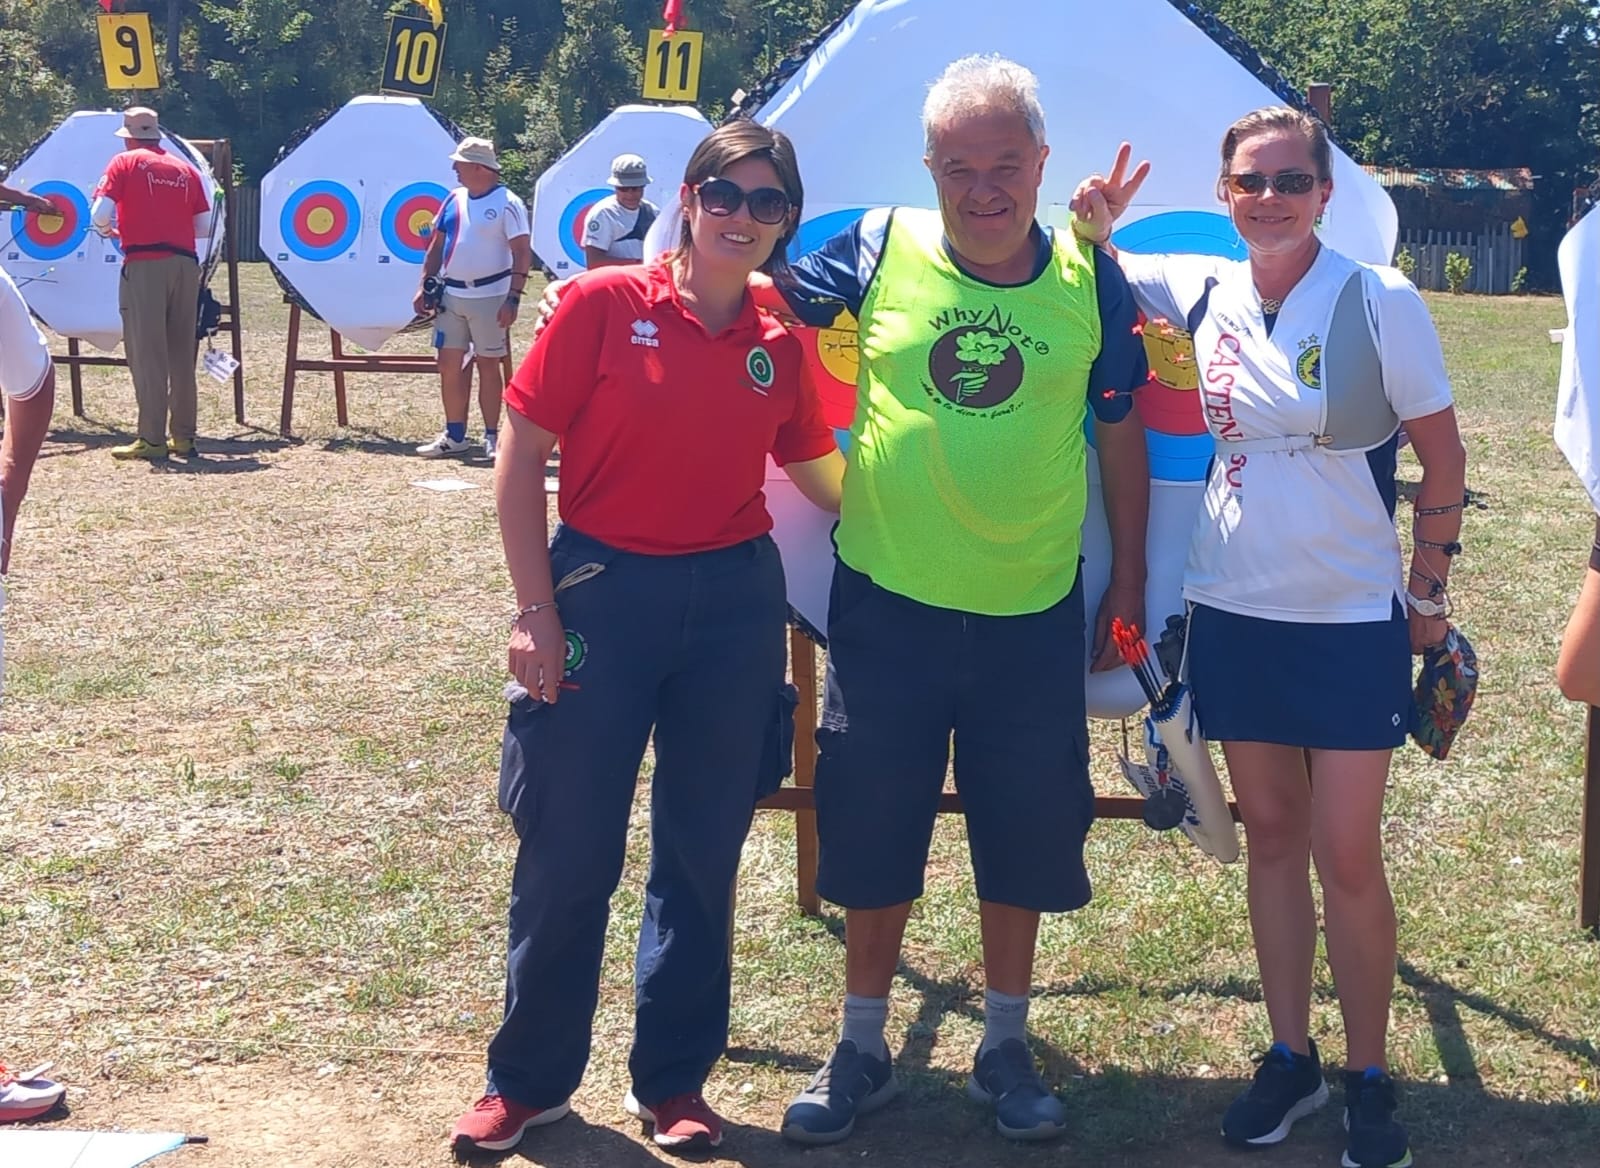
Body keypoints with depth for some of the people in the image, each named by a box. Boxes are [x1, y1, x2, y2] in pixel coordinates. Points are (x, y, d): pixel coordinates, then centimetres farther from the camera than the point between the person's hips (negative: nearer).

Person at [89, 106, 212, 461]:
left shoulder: (125, 163, 3)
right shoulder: (186, 170, 13)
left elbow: (99, 215, -7)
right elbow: (204, 227, 12)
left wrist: (109, 230, 14)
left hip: (144, 264, -4)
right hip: (185, 263, 4)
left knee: (147, 353, -3)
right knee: (182, 353, 10)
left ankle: (151, 438, -5)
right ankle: (184, 435, 11)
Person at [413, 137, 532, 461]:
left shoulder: (507, 204, -10)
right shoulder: (454, 199, 10)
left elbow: (522, 254, -13)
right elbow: (436, 245, 16)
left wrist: (513, 299, -18)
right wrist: (425, 285, 9)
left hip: (489, 297, -6)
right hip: (451, 295, 6)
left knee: (488, 365, 1)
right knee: (449, 365, 7)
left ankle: (492, 437, 10)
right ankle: (454, 435, 16)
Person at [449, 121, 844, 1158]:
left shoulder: (782, 345, 3)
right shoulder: (605, 305, -7)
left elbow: (825, 479, 14)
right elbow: (520, 461, -6)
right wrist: (536, 611, -9)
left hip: (734, 603, 3)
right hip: (602, 590, -3)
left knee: (704, 851, 11)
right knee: (568, 851, 4)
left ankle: (674, 1080, 27)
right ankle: (528, 1079, 23)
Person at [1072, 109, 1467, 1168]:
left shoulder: (1381, 303, -10)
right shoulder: (1202, 293, 0)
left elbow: (1443, 457, -3)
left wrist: (1428, 592, 1)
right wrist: (1092, 227, -7)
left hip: (1352, 619, -4)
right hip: (1233, 612, 4)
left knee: (1348, 858, -1)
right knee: (1271, 837, 12)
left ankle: (1370, 1079, 15)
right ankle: (1291, 1058, 25)